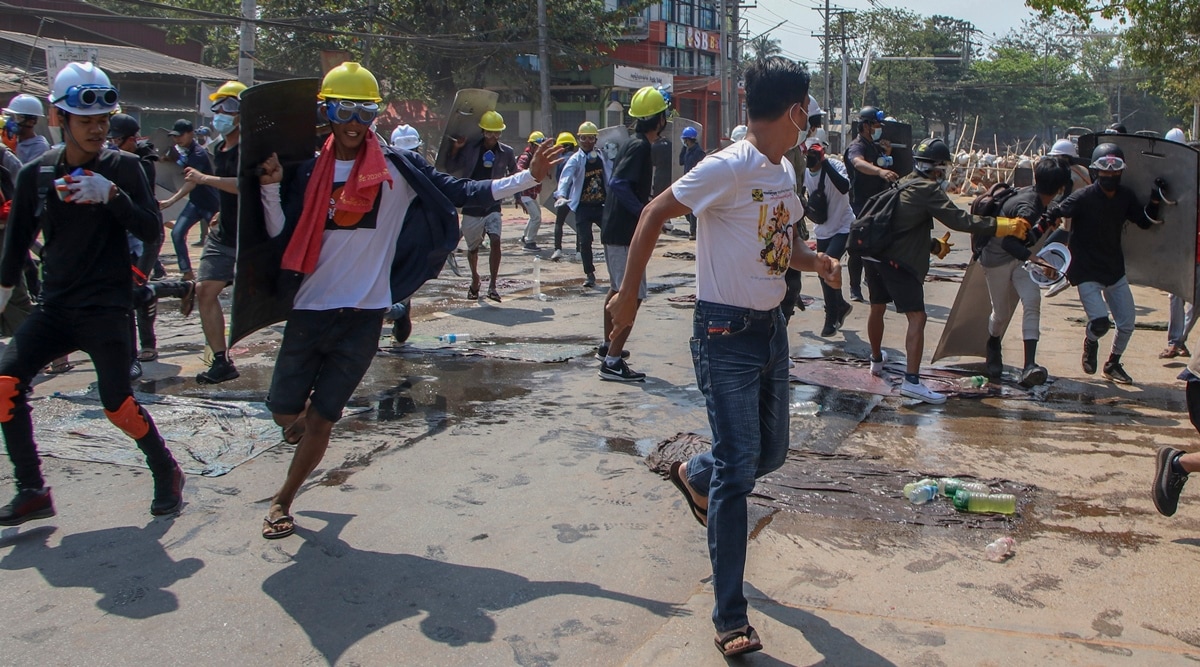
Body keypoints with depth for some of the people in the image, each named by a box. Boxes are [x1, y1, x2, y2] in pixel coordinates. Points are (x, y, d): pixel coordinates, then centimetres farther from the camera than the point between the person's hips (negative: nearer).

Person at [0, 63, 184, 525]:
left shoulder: (123, 167, -2)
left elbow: (151, 233, -11)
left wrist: (112, 195, -25)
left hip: (106, 308, -4)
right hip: (54, 308, 4)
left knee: (117, 403, -10)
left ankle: (167, 474, 15)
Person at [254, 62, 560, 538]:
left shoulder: (396, 168, -1)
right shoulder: (310, 172, 3)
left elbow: (460, 193, -4)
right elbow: (281, 236, 0)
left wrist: (527, 178, -10)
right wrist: (271, 188, -14)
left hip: (363, 315, -1)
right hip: (310, 309, 2)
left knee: (321, 420, 5)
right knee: (285, 411, 7)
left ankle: (282, 500, 26)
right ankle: (302, 417, 45)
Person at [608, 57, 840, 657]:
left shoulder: (784, 172, 9)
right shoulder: (729, 167, -18)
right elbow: (655, 214, -13)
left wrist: (815, 261, 0)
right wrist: (628, 294, -11)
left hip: (771, 327, 9)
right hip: (726, 335, -8)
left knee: (771, 454, 16)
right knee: (738, 470, -8)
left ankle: (695, 475, 48)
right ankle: (731, 618, 1)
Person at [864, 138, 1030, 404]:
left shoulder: (904, 184, 17)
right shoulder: (927, 189, -10)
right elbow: (959, 220, -20)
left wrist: (934, 245, 28)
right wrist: (1004, 226, -20)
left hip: (873, 254, 10)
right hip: (897, 261, -10)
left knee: (877, 308, 25)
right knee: (917, 317, -10)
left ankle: (877, 360, 44)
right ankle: (911, 381, -18)